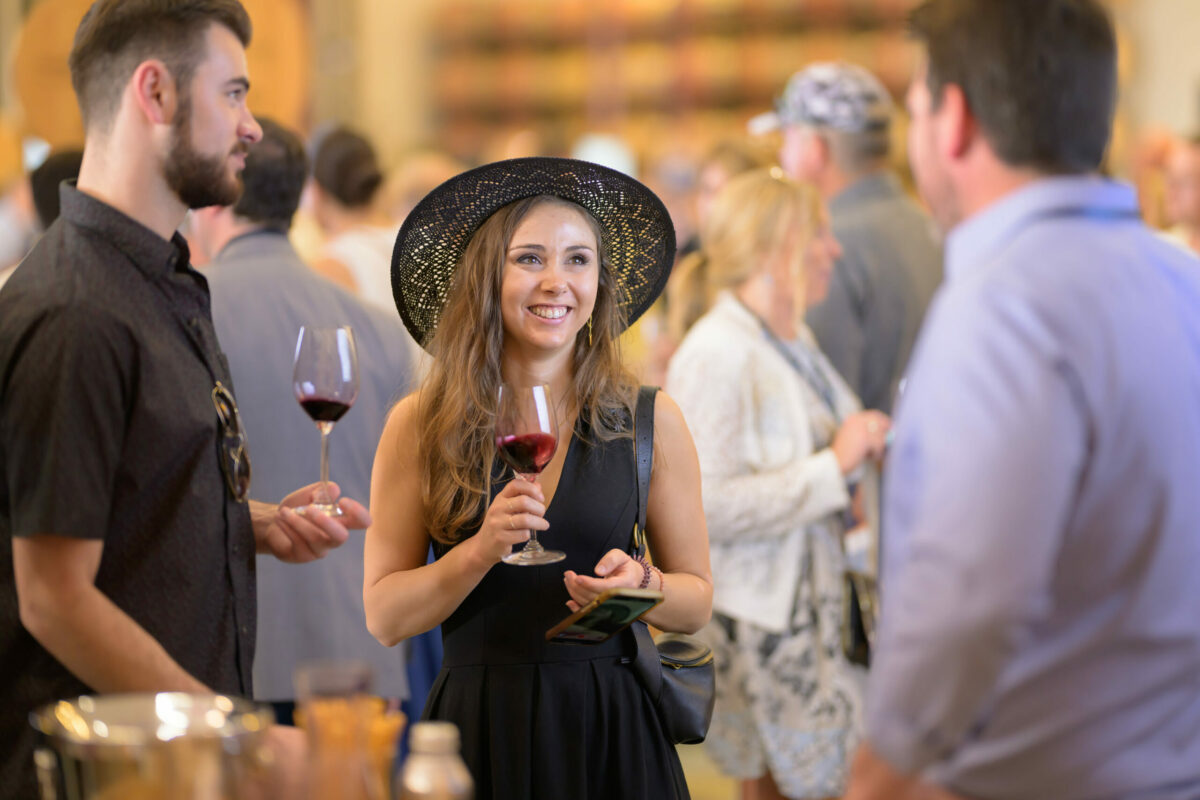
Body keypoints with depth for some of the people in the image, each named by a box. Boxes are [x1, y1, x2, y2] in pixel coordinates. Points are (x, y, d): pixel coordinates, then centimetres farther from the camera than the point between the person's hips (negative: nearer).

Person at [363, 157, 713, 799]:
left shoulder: (649, 420, 0)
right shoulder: (420, 425, -1)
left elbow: (697, 600, 7)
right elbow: (384, 616, -2)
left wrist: (639, 584, -13)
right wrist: (482, 551, -16)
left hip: (608, 734, 1)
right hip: (479, 728, 0)